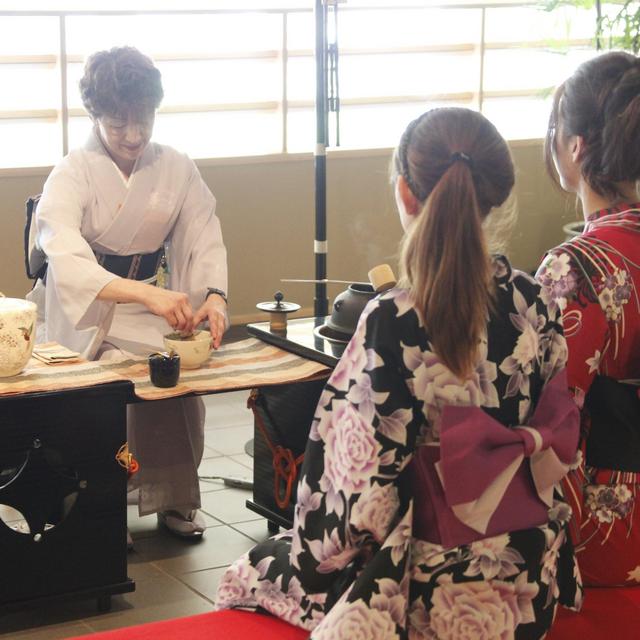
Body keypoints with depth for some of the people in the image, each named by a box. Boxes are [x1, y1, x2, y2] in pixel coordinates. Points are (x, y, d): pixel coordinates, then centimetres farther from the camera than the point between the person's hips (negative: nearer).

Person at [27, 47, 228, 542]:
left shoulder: (177, 169, 1)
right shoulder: (74, 173, -13)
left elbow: (205, 239, -4)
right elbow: (65, 258, -30)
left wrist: (215, 295, -28)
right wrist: (148, 293, -45)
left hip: (155, 305, 3)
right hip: (87, 314, -3)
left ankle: (174, 497, -2)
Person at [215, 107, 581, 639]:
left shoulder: (392, 325, -25)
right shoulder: (532, 304, -8)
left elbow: (365, 498, -21)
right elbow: (557, 443, 5)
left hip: (435, 594, -5)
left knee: (249, 577, 20)